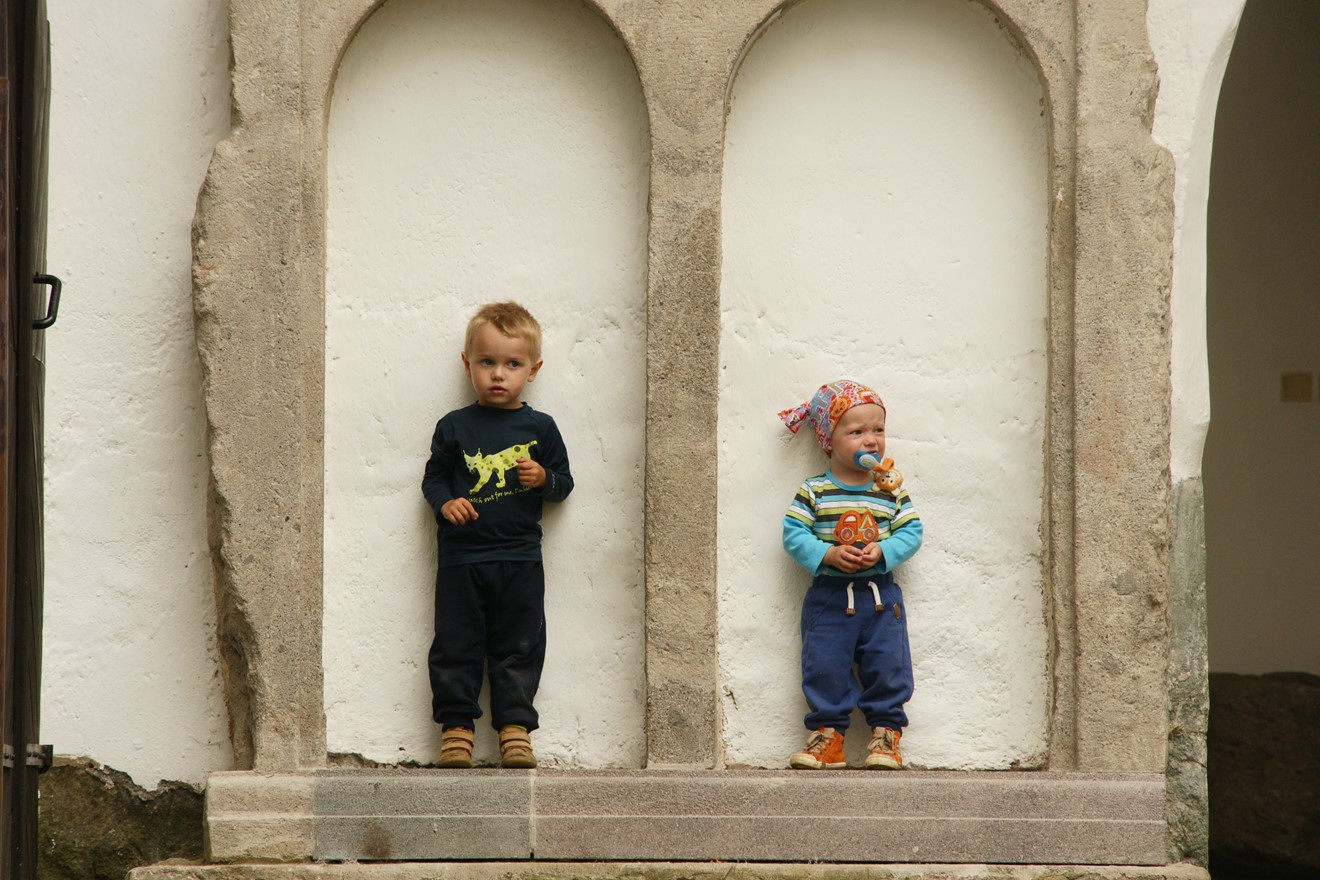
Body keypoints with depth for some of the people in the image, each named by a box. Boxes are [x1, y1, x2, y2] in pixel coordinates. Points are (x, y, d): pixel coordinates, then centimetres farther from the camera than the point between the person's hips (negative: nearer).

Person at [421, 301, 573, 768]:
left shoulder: (539, 427, 4)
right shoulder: (455, 427, 3)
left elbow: (564, 482, 8)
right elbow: (433, 477, 7)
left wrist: (543, 479, -13)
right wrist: (445, 502, -13)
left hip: (520, 559, 0)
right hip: (461, 558, 0)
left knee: (519, 647, 3)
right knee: (456, 644, 2)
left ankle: (515, 729, 9)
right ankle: (456, 726, 9)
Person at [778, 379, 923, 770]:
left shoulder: (892, 491, 3)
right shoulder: (813, 491, -2)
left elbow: (911, 531, 1)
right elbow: (793, 534, -6)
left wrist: (882, 551, -16)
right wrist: (829, 554, -19)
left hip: (880, 595, 1)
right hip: (828, 597, -1)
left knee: (887, 665, -1)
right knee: (824, 667, -1)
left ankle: (886, 731, 11)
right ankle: (827, 732, 10)